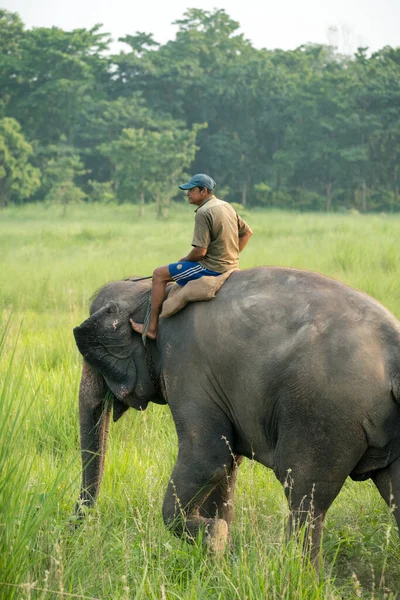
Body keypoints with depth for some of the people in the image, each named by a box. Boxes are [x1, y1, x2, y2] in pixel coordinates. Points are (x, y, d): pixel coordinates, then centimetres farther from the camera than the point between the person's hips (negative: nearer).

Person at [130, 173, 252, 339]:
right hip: (229, 267, 10)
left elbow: (200, 251, -22)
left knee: (160, 274, -1)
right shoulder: (227, 206, 11)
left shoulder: (204, 212, -17)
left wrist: (184, 260, -2)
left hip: (211, 268, -10)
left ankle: (152, 327, 0)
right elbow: (247, 232, 20)